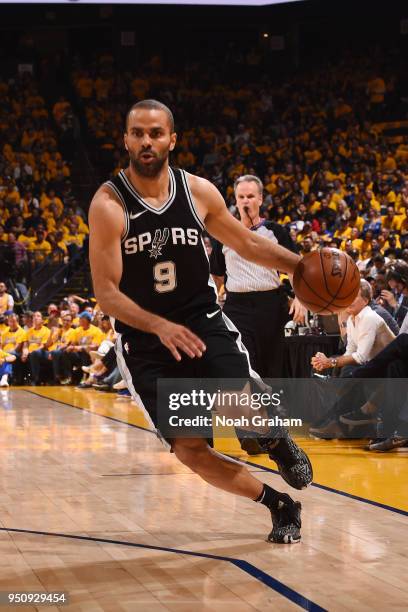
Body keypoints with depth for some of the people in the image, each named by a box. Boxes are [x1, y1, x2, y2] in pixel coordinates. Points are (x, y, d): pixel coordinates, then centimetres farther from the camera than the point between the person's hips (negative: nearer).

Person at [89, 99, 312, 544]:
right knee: (190, 450, -7)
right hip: (144, 342, -1)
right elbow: (106, 293, -15)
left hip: (204, 323, 2)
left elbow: (248, 244, 13)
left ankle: (278, 442, 14)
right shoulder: (109, 204, -13)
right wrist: (160, 327, -29)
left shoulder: (198, 191, -2)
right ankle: (279, 505, 14)